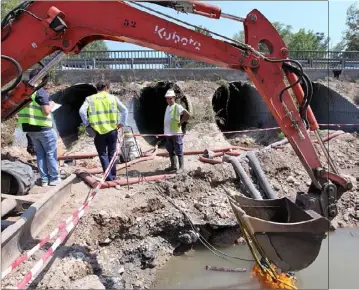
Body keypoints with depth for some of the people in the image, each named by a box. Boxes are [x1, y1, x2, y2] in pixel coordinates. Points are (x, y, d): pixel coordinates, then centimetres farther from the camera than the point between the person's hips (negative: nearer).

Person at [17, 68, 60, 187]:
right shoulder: (40, 91, -14)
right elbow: (46, 111, -19)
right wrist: (51, 105, -1)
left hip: (29, 128, 7)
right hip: (44, 128, -7)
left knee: (40, 153, 14)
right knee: (51, 153, 5)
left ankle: (44, 179, 18)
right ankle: (54, 178, 10)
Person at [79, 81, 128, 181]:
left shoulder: (90, 99, 5)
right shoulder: (113, 98, 6)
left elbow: (82, 111, -8)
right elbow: (125, 110, 1)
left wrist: (86, 124, 3)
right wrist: (122, 123, 9)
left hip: (98, 131, -1)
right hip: (112, 130, 1)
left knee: (103, 154, 10)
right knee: (111, 153, 15)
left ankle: (109, 176, 5)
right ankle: (113, 175, 21)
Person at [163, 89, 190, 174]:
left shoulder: (178, 107, -9)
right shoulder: (167, 107, 15)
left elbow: (187, 114, -18)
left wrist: (180, 122, -11)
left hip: (176, 132, -8)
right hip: (168, 133, 8)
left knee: (178, 151, -2)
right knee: (170, 151, 14)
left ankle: (181, 167, 6)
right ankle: (173, 166, 26)